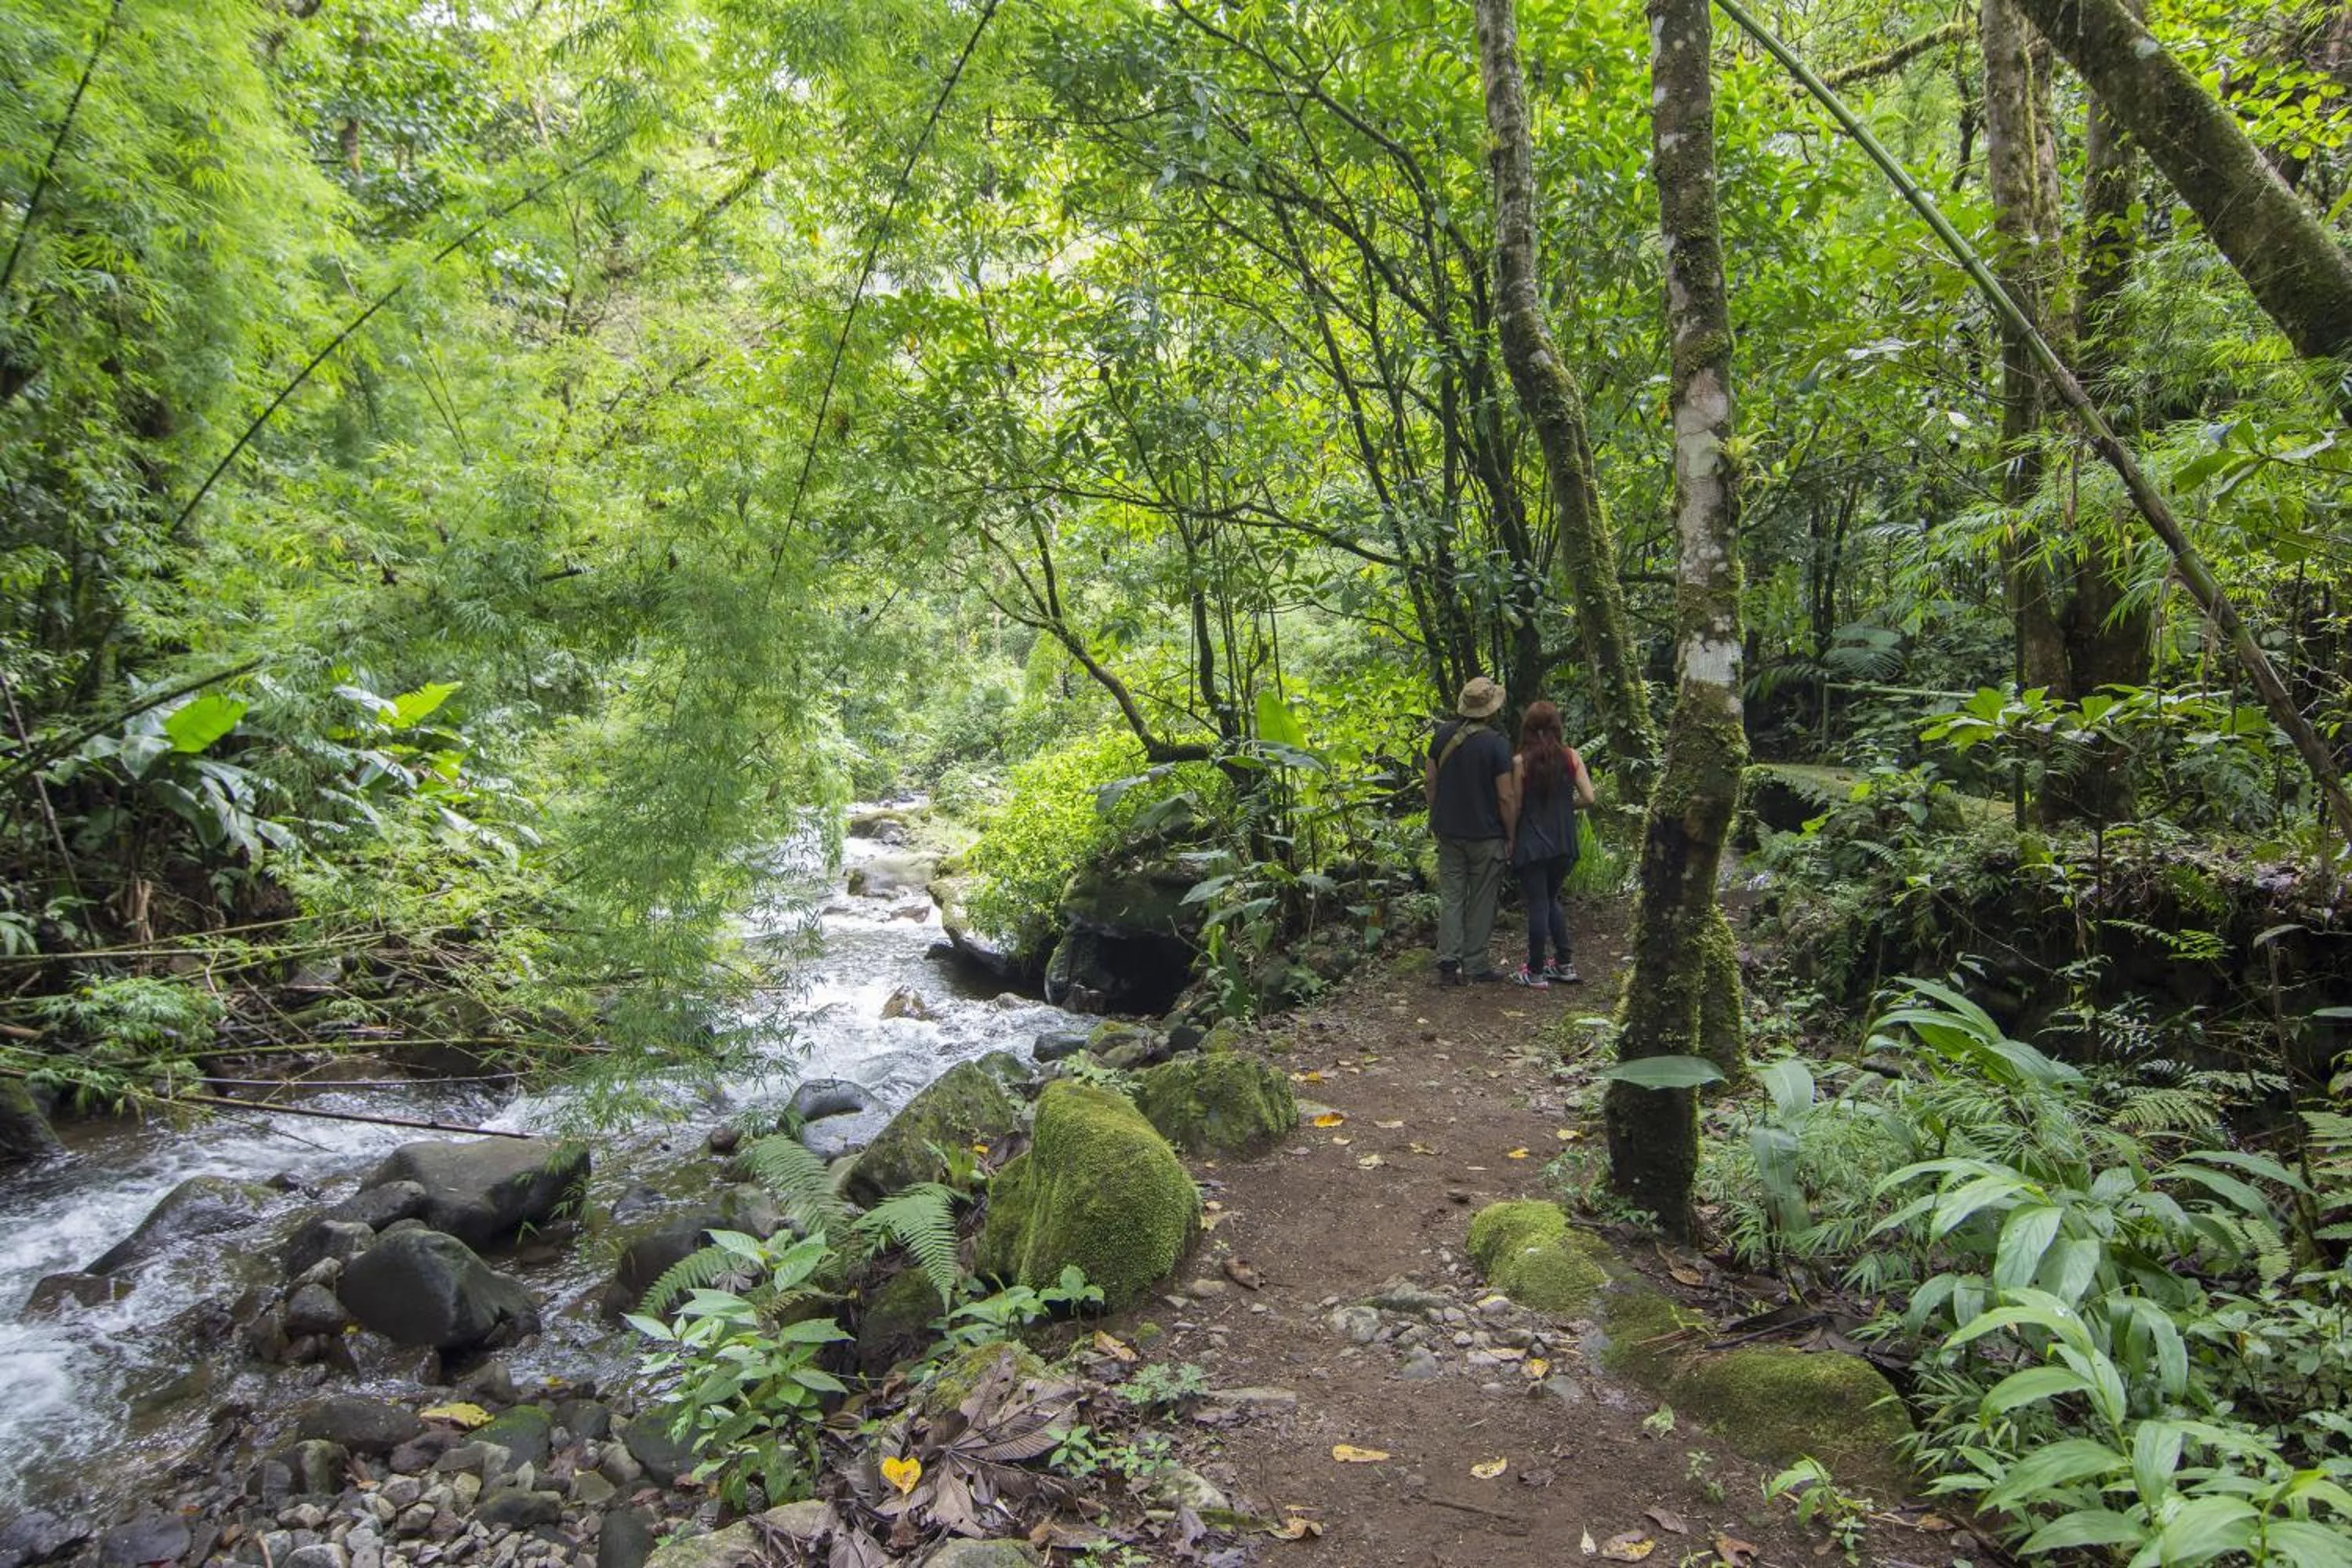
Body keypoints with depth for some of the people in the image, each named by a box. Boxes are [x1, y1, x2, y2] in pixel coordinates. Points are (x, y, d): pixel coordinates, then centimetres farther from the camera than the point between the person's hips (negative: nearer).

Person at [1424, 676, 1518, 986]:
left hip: (1448, 831, 4)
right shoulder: (1496, 743, -15)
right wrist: (1512, 834, -2)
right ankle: (1475, 965, 14)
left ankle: (1448, 963, 6)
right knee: (1482, 901, 8)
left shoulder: (1443, 734, -1)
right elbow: (1506, 796, -14)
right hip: (1485, 833, -4)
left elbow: (1429, 780, 5)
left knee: (1450, 897, 10)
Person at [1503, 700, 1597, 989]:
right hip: (1564, 844, 4)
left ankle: (1535, 972, 9)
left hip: (1532, 845, -4)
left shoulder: (1520, 762, -10)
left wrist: (1510, 839, 5)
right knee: (1551, 900, 21)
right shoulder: (1571, 756, -2)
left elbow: (1515, 806, -7)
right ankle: (1564, 965, 21)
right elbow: (1588, 798, -5)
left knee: (1537, 905, 3)